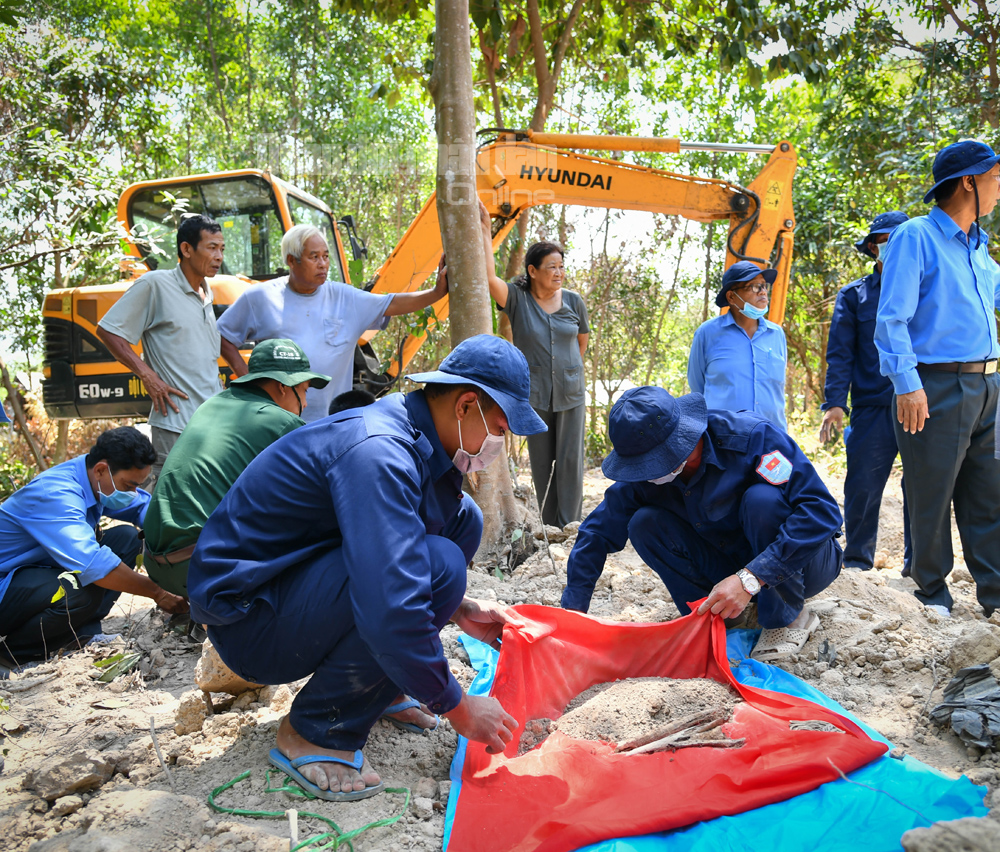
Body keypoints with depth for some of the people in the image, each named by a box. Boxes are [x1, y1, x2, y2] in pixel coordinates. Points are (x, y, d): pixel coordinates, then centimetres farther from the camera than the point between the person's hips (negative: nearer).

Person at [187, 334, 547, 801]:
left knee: (461, 517, 2)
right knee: (437, 564, -29)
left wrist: (457, 608, 5)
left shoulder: (407, 435, 2)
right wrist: (457, 707, -22)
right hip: (244, 614, -9)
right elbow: (391, 612, -36)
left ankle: (377, 686, 10)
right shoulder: (376, 453, -29)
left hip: (295, 577, 9)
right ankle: (313, 733, -11)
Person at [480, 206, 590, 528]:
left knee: (570, 459, 1)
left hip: (571, 392, 2)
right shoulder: (517, 299, -6)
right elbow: (489, 276, -24)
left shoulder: (573, 301, 2)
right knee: (541, 462, 7)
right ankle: (549, 527, 18)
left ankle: (570, 525, 10)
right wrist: (485, 230, -22)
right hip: (533, 393, -1)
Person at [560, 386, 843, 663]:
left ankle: (788, 619, -14)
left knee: (762, 499, -35)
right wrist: (572, 611, -13)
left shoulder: (754, 437, -30)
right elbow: (598, 534, -8)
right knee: (644, 524, -18)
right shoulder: (644, 475, -15)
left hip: (801, 562, -3)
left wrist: (749, 579, -41)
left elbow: (821, 510, -35)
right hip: (735, 570, 3)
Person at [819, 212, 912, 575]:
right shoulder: (854, 295, 10)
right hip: (872, 409, -2)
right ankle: (857, 562, 13)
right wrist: (834, 403, -7)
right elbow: (839, 354, 4)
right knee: (863, 487, -2)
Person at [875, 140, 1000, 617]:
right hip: (937, 388, -7)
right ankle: (931, 590, 15)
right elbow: (892, 318, -13)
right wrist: (906, 384, -19)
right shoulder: (915, 237, -5)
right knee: (931, 496, 1)